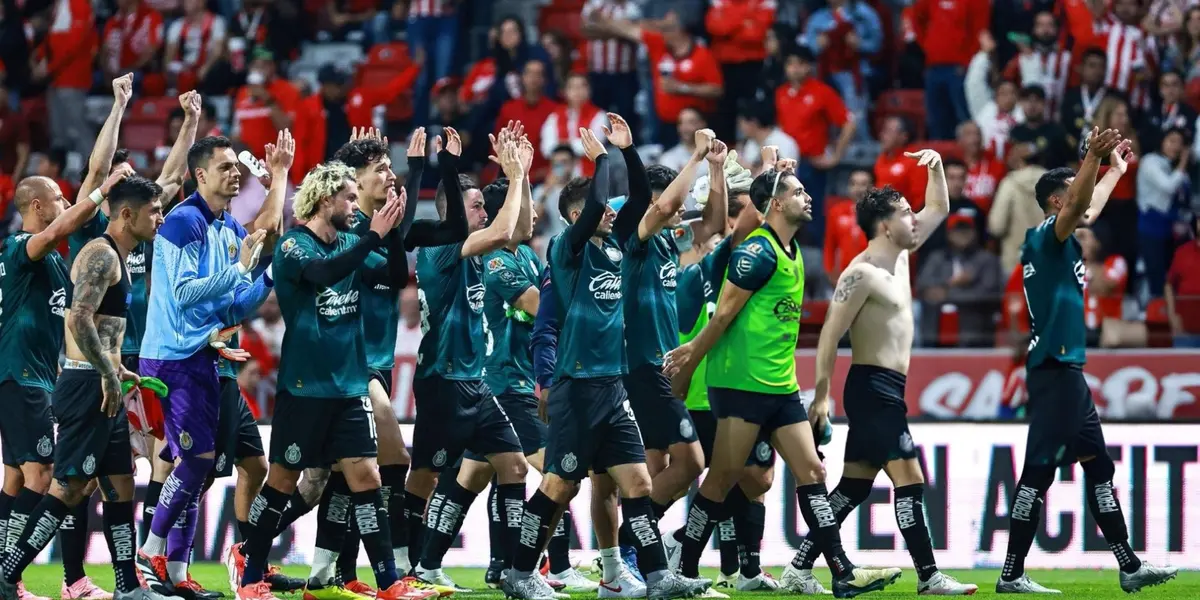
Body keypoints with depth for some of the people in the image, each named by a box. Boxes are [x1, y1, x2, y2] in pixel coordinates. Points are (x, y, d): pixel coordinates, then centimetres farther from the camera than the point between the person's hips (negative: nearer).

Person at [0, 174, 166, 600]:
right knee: (70, 486, -10)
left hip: (103, 389, 10)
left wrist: (116, 370, 23)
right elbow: (79, 320, -26)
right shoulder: (101, 255, -14)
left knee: (120, 484, 11)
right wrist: (107, 375, -23)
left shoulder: (115, 257, 18)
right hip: (87, 388, -10)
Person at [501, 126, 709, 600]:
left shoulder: (613, 250, 12)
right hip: (578, 385, -7)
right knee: (560, 485, -2)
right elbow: (594, 205, -24)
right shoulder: (568, 250, -8)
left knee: (636, 481, 1)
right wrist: (601, 158, -11)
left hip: (612, 386, 7)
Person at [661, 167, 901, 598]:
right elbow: (724, 314, -13)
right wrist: (688, 366, -11)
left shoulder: (791, 252, 15)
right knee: (723, 478, -4)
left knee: (811, 472, 3)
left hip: (780, 386, 9)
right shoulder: (758, 251, -14)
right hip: (742, 382, -9)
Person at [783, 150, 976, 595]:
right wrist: (822, 394, -22)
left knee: (854, 486, 10)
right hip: (873, 387, -10)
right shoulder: (862, 274, -14)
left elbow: (939, 210, 25)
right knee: (910, 478, -11)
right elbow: (830, 334, -17)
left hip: (888, 390, 10)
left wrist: (936, 167, 8)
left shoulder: (900, 257, 13)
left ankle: (800, 567, 11)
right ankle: (928, 576, -10)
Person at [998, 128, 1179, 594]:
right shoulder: (1048, 236, -10)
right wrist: (1093, 157, -41)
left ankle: (1129, 567, 16)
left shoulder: (1057, 242, 16)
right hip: (1054, 369, -11)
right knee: (1039, 470, -9)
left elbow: (1082, 206, 35)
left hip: (1067, 369, 11)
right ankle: (1012, 575, -8)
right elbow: (1075, 208, -31)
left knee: (1098, 465, 12)